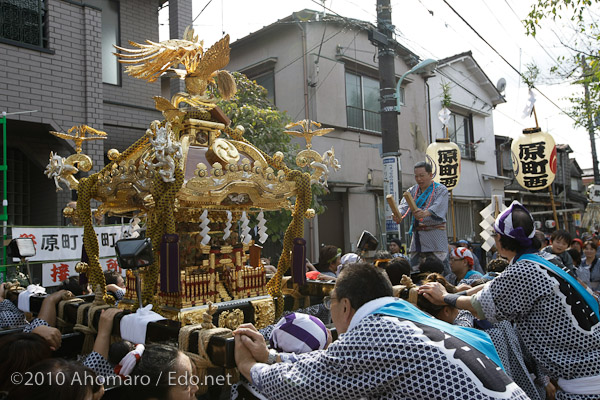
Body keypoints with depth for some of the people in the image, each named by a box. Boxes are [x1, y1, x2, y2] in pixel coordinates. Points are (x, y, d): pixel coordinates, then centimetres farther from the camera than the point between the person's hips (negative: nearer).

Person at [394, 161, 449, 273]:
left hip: (435, 234, -4)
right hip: (417, 235, 5)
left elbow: (438, 206, -19)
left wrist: (425, 213, -41)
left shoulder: (441, 190, 1)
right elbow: (404, 205, -3)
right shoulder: (412, 191, 15)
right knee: (413, 268, 4)